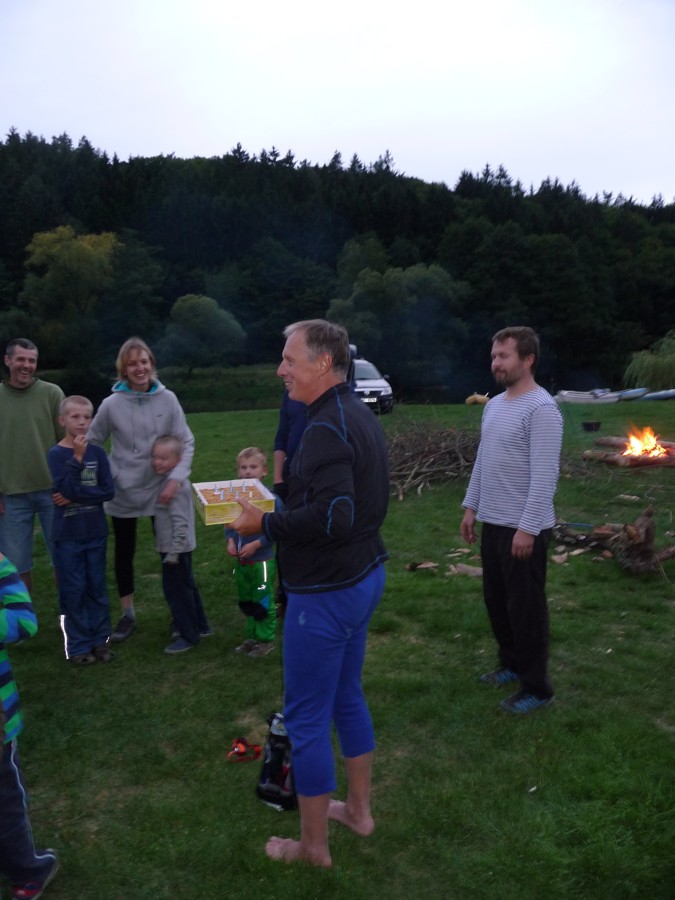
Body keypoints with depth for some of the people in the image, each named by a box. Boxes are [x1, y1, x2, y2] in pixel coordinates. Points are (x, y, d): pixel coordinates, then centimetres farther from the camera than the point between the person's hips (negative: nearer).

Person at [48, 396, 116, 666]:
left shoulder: (97, 452, 0)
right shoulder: (56, 454, -8)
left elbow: (108, 491, -6)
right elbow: (65, 491, -20)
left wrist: (75, 496, -15)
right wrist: (77, 457, -24)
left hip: (96, 532, 3)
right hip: (67, 535, -2)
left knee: (97, 588, 11)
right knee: (73, 590, 5)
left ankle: (100, 640, 22)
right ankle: (79, 645, 16)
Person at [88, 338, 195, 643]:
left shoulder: (167, 399, -8)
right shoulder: (112, 404, -9)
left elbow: (187, 442, -6)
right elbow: (92, 443, 3)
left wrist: (176, 477, -18)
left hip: (161, 490, 0)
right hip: (123, 493, 0)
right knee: (124, 552, 14)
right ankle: (128, 614, 31)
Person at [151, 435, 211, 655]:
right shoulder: (168, 480, 8)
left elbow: (180, 521, -25)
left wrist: (173, 551, -22)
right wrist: (172, 549, 15)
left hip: (175, 548, -10)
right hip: (175, 547, 10)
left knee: (176, 590, 0)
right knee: (186, 587, 19)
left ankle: (188, 635, 11)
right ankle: (200, 626, 32)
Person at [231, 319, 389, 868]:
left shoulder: (328, 427, -23)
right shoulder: (360, 416, 8)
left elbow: (332, 518, -31)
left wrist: (265, 524, -18)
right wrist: (281, 521, 12)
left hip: (327, 591, -10)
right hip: (364, 575, 10)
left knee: (306, 718, 7)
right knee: (347, 697, 23)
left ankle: (313, 846, 25)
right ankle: (359, 810, 40)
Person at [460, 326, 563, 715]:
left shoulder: (541, 409, -18)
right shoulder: (494, 405, 11)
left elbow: (544, 476, -22)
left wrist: (527, 528, -24)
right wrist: (471, 507, 15)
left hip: (523, 528, -9)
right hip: (493, 523, 9)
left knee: (526, 606, 2)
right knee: (497, 600, 19)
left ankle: (537, 687, 17)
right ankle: (512, 664, 37)